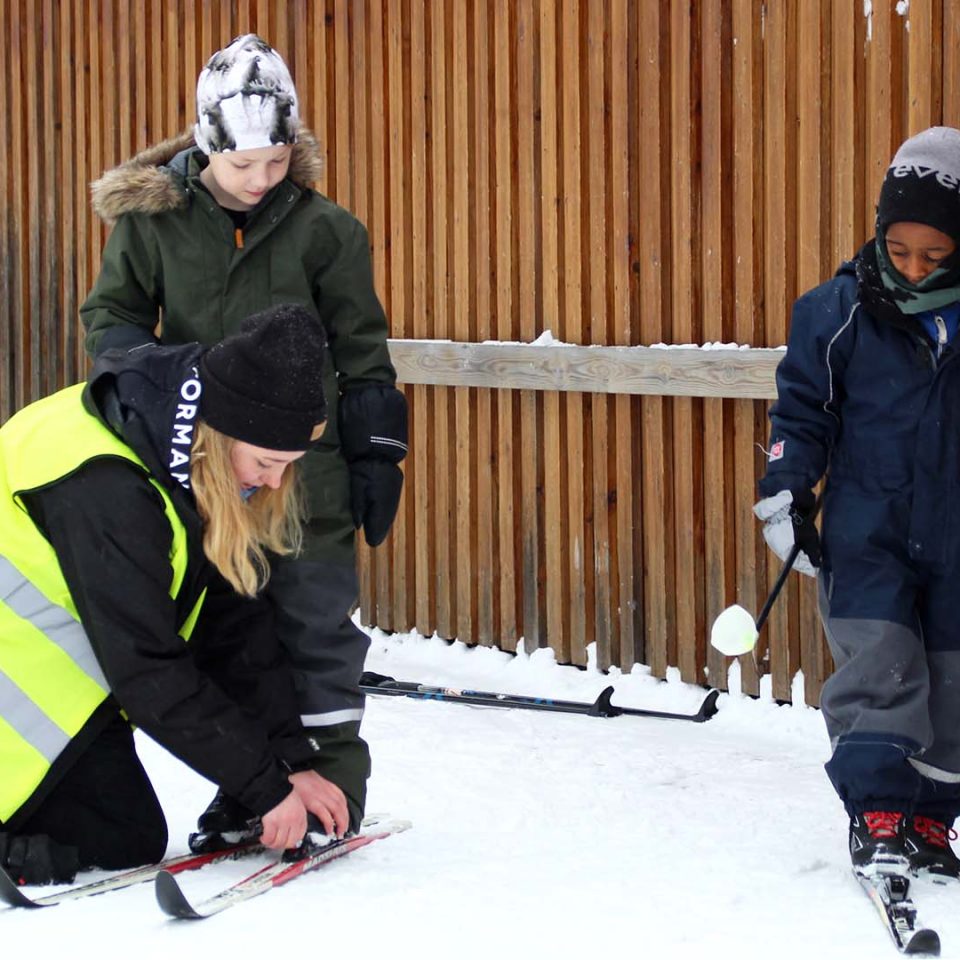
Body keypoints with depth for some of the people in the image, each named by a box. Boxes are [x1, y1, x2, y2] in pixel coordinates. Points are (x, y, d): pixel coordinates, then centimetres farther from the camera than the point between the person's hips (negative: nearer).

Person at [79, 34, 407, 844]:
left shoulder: (322, 229, -3)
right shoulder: (152, 218, -2)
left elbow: (363, 351, 3)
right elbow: (111, 313, 9)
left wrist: (378, 456, 1)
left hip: (305, 472, -2)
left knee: (316, 623, 1)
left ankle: (333, 780, 10)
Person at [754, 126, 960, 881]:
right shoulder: (841, 311, -5)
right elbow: (802, 408, 3)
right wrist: (788, 494, -4)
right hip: (866, 532, -1)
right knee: (877, 667, -10)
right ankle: (877, 813, -4)